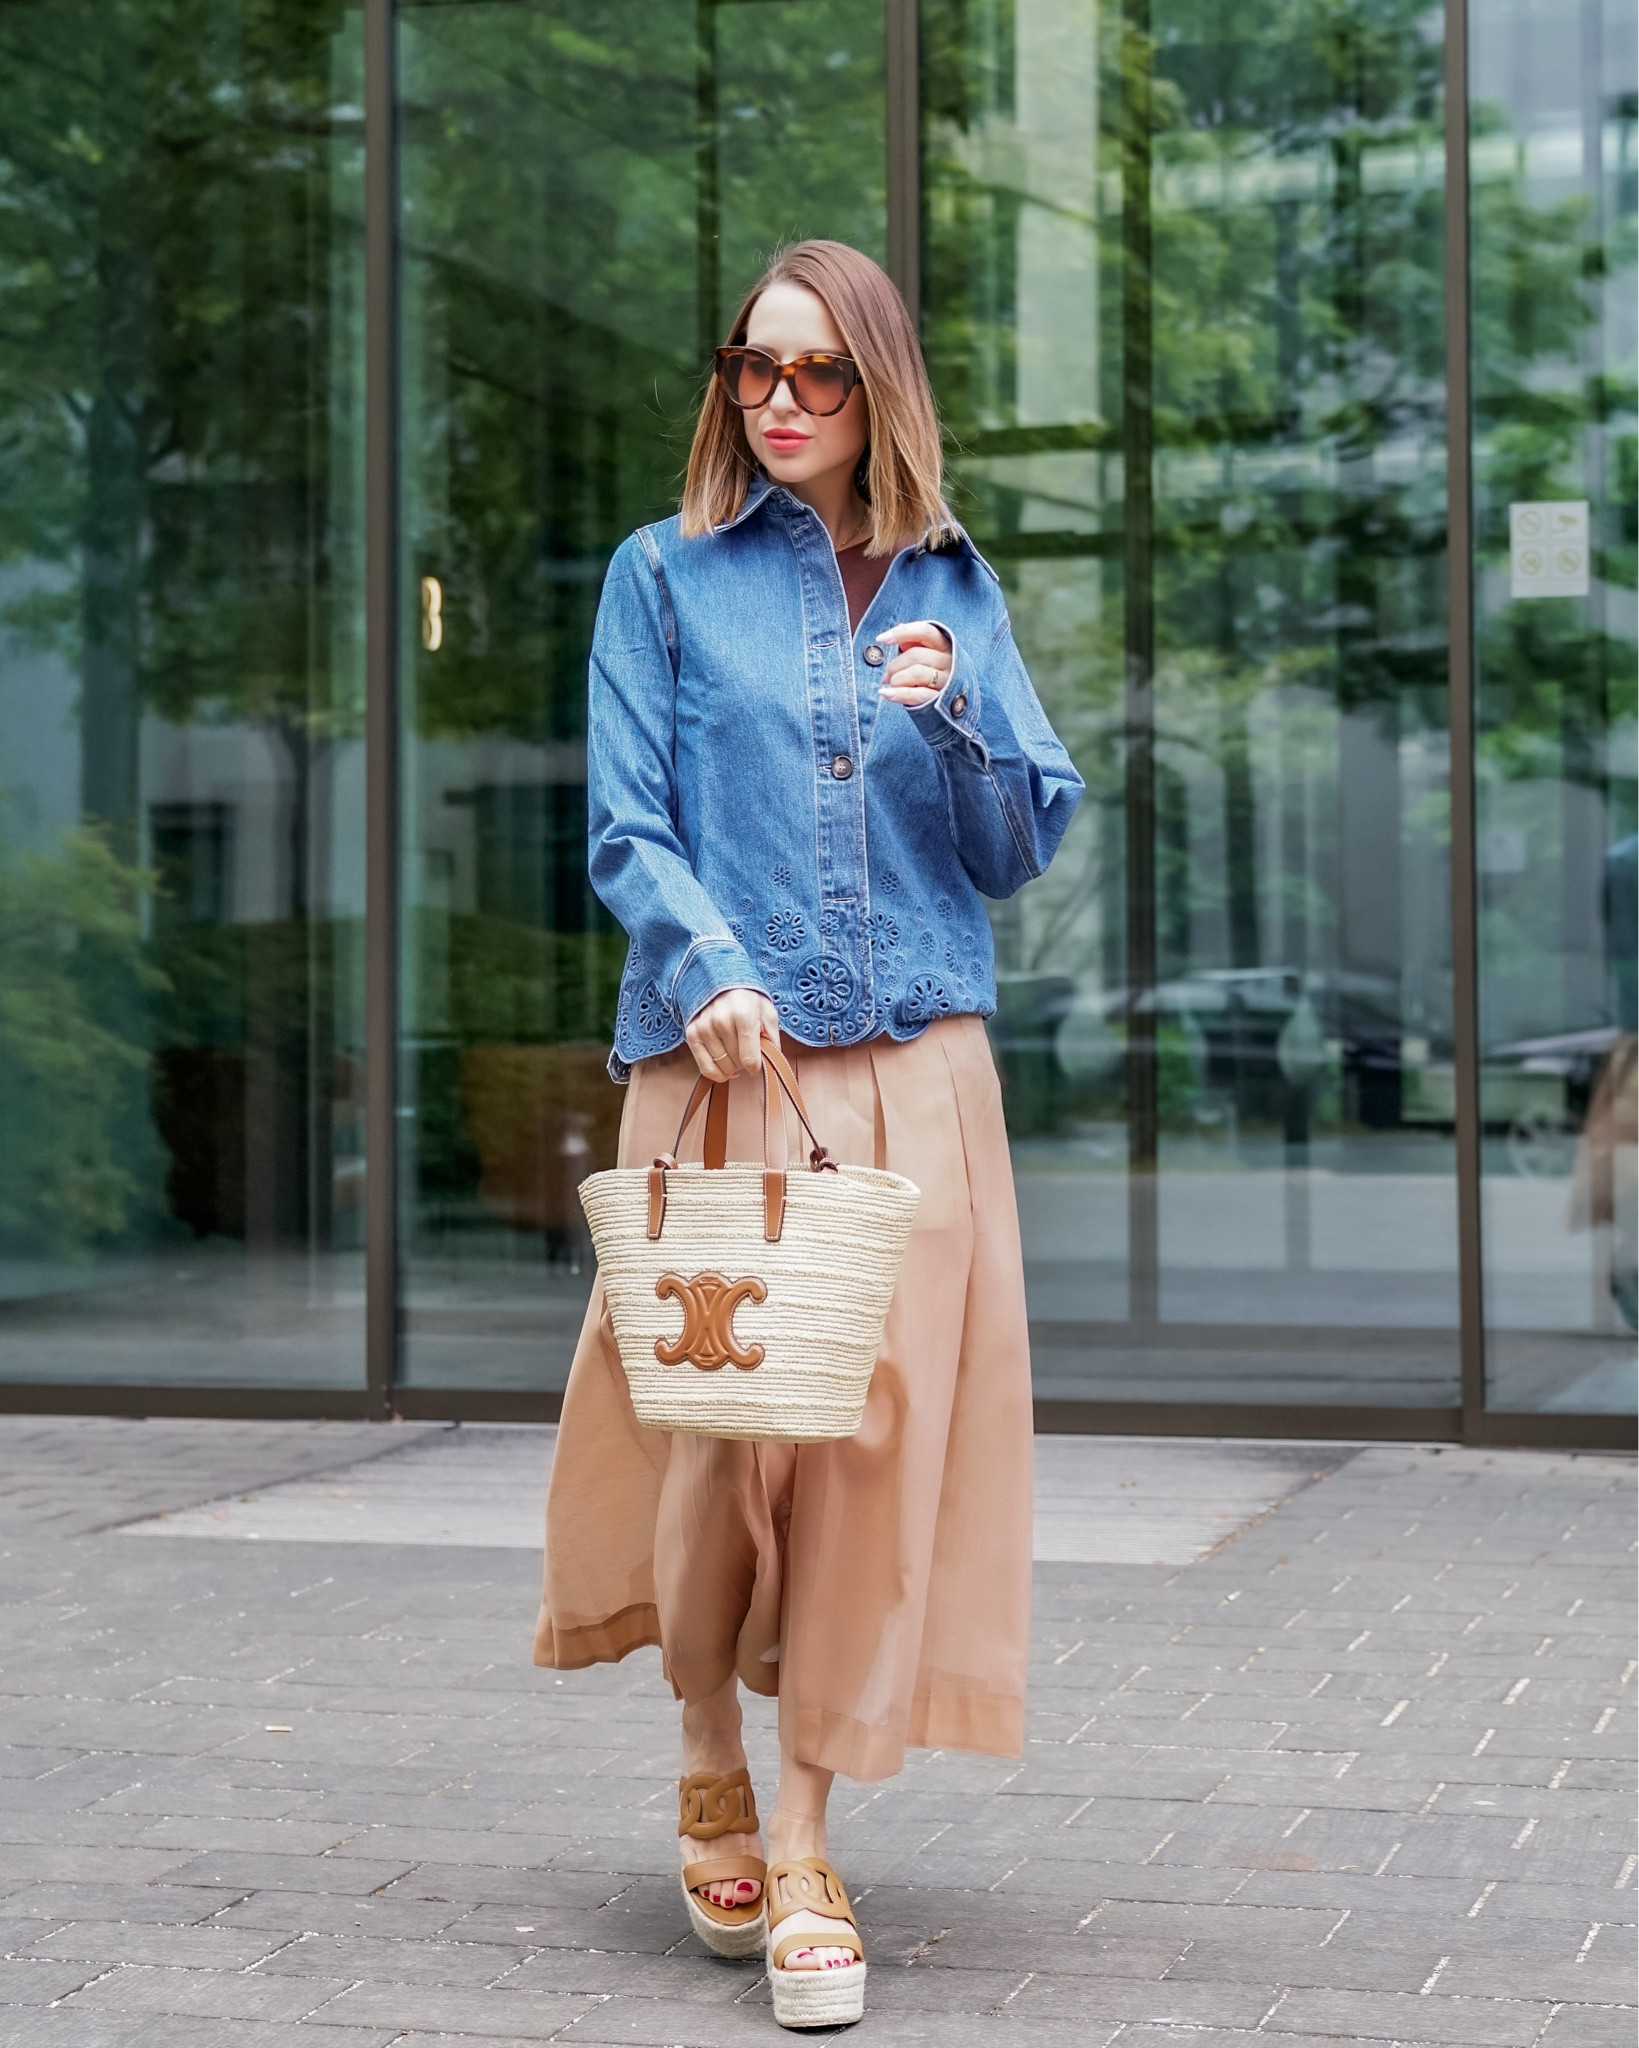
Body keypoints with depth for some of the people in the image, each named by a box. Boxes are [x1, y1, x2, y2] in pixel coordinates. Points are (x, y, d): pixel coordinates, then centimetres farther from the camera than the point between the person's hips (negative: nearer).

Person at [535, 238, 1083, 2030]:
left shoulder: (952, 586, 14)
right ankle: (709, 1763, 25)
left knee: (881, 1430, -3)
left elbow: (1023, 846, 12)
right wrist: (707, 966, -16)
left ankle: (805, 1846, 5)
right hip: (722, 1063, -2)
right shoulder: (667, 575, 8)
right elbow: (627, 831, 2)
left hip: (916, 1070, 2)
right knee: (714, 1414, -3)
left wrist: (951, 718, -6)